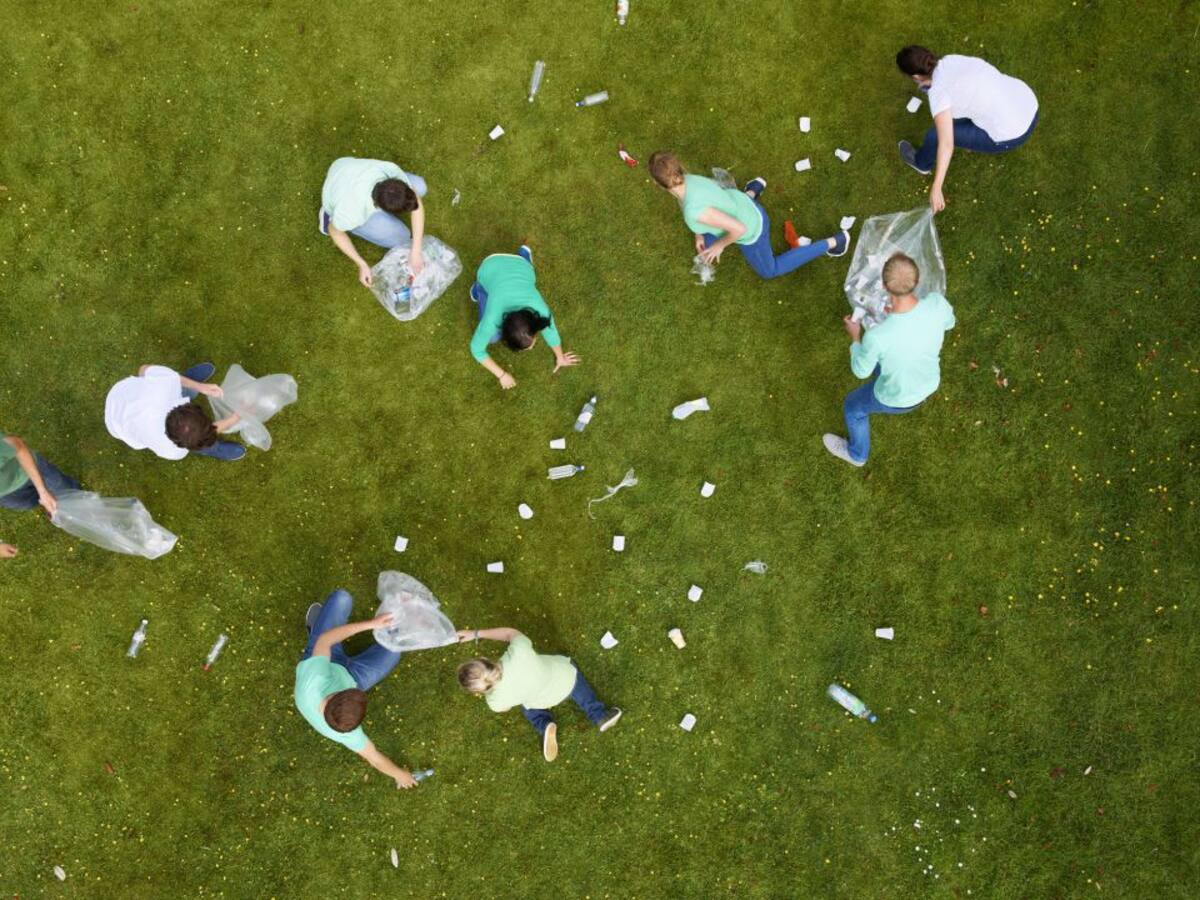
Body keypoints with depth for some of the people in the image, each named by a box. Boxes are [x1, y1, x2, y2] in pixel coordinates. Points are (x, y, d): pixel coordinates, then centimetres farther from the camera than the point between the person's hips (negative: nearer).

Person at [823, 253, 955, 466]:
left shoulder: (877, 337, -41)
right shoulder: (938, 304, -30)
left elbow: (861, 370, -19)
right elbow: (948, 323, -5)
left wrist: (855, 337, -3)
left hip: (896, 400, -4)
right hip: (929, 385, 4)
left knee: (853, 405, 26)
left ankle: (857, 453, 52)